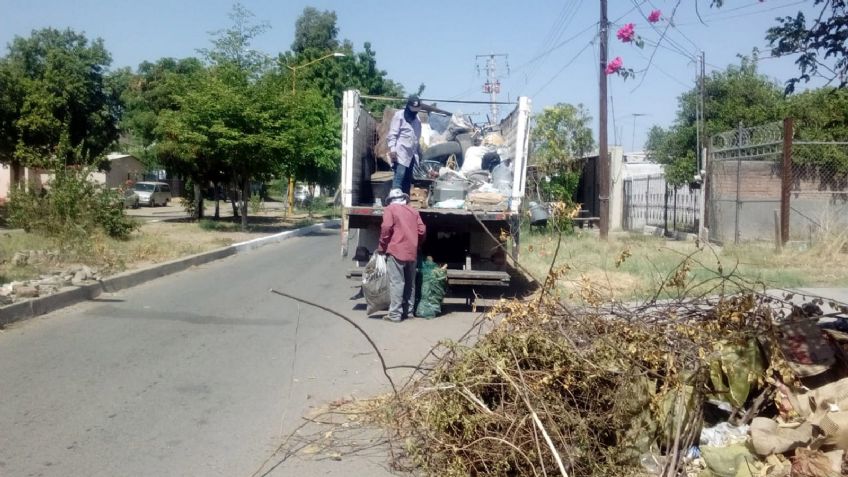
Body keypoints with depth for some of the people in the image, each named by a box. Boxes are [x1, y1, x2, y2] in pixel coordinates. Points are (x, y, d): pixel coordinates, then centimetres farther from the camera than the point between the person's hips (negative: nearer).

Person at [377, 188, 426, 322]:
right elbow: (422, 230, 10)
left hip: (396, 250, -5)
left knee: (396, 282, -6)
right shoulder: (413, 211, 16)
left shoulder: (390, 208, 2)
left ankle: (395, 314, -8)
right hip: (412, 252, 5)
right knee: (410, 282, 13)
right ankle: (408, 311, 19)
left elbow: (386, 227, -11)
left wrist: (382, 247, -2)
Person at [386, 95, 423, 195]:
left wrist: (419, 151, 22)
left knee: (408, 179, 7)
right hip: (401, 153, -7)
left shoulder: (417, 118, 18)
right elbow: (392, 134, -11)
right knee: (399, 176, -19)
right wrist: (392, 149, -21)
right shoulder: (399, 115, -4)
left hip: (411, 154, 7)